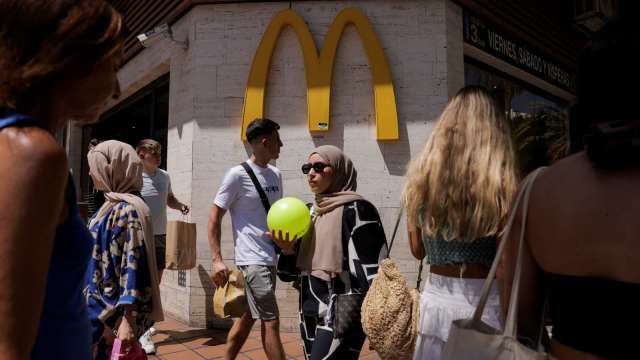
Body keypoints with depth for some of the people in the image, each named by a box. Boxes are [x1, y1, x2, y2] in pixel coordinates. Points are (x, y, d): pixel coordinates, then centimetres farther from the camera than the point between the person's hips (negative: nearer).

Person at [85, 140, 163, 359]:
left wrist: (128, 318, -25)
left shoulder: (127, 209, -20)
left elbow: (134, 265, -24)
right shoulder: (113, 206, 9)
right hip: (100, 307, 9)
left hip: (112, 312, -9)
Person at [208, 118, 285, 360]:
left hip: (271, 258, 7)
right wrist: (217, 259, -13)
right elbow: (214, 218, -8)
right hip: (252, 260, -7)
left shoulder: (276, 175, 10)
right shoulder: (237, 175, -11)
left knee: (250, 317, 17)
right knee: (271, 321, -3)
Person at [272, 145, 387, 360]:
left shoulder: (356, 210, -12)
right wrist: (288, 249, -2)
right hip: (311, 314, 8)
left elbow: (372, 269, -16)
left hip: (340, 317, -7)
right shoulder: (311, 211, 12)